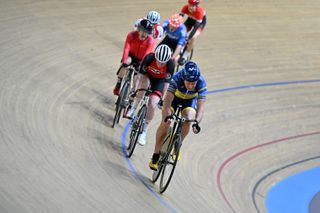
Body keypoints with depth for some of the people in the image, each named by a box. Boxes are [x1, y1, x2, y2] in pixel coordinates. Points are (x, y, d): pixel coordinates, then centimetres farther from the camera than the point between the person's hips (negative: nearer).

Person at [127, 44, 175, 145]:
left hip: (159, 80, -1)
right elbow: (140, 75, -29)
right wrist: (133, 91, -31)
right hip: (147, 76, 1)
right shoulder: (149, 58, -35)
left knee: (152, 105, -14)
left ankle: (144, 131, 2)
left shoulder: (170, 65, -34)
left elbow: (166, 83, -24)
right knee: (144, 82, -33)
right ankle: (134, 106, -7)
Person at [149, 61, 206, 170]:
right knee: (165, 123, -21)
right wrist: (167, 116, -58)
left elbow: (201, 107, -36)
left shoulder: (201, 83, -33)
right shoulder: (177, 79, -37)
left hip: (189, 101, 1)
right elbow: (168, 100, -41)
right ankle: (155, 156, -9)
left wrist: (197, 122, -52)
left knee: (187, 120, -27)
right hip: (174, 98, -1)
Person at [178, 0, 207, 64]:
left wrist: (189, 37, -46)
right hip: (191, 19, 4)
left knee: (193, 38, -24)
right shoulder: (185, 8, -31)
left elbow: (196, 26, -39)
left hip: (200, 21, -4)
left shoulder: (199, 12, -40)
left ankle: (185, 56, -7)